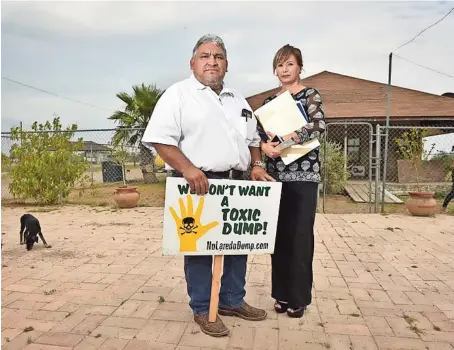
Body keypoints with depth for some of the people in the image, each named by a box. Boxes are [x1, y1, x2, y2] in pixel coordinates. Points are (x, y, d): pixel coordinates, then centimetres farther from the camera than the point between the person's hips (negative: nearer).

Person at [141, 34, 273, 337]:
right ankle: (202, 310, 19)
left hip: (236, 183, 7)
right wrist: (188, 169, -23)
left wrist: (256, 165, 5)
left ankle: (232, 301, 31)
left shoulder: (238, 100, 18)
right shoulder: (179, 94, -2)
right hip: (198, 183, -6)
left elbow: (252, 139, 23)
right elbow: (160, 139, -12)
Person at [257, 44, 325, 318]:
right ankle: (282, 294, 22)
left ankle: (299, 298, 14)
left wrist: (285, 140, -24)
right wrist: (265, 146, -16)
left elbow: (318, 126, -15)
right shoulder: (269, 101, 14)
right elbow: (259, 133, 6)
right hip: (276, 174, 4)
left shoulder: (311, 95, 2)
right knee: (279, 234, 8)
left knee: (300, 236, 0)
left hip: (303, 175, -4)